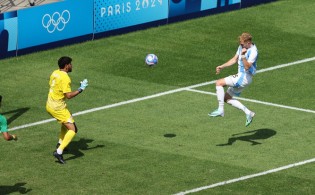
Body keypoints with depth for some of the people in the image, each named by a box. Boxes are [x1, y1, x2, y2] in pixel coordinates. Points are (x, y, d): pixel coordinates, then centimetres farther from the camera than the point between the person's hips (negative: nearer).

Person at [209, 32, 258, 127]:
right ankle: (248, 113, 11)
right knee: (226, 98, 12)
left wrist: (243, 56, -40)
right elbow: (234, 59, 20)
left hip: (244, 77, -10)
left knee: (219, 83, -16)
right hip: (241, 76, 10)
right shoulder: (242, 47, 6)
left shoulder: (253, 52, -21)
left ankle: (220, 110, -14)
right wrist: (222, 67, 14)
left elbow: (247, 67, -28)